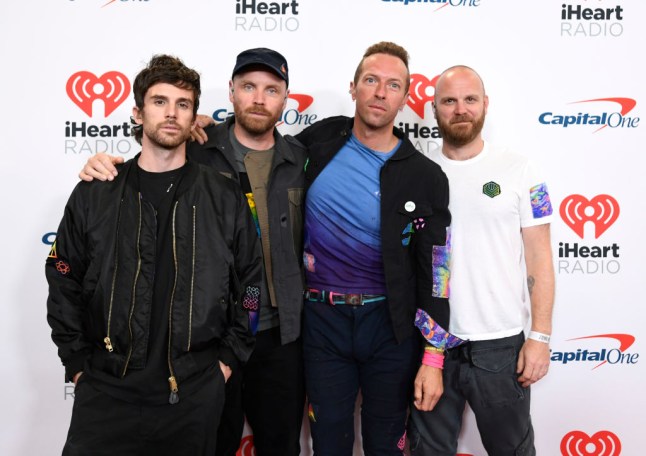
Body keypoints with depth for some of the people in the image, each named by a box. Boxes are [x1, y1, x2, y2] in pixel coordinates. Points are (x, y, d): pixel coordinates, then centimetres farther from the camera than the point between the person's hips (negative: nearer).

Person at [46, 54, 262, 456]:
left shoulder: (224, 197, 1)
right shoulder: (94, 194, 2)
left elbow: (250, 283, 4)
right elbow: (64, 285, 6)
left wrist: (228, 359, 1)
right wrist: (78, 365, 2)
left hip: (195, 394, 0)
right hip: (105, 392, 1)